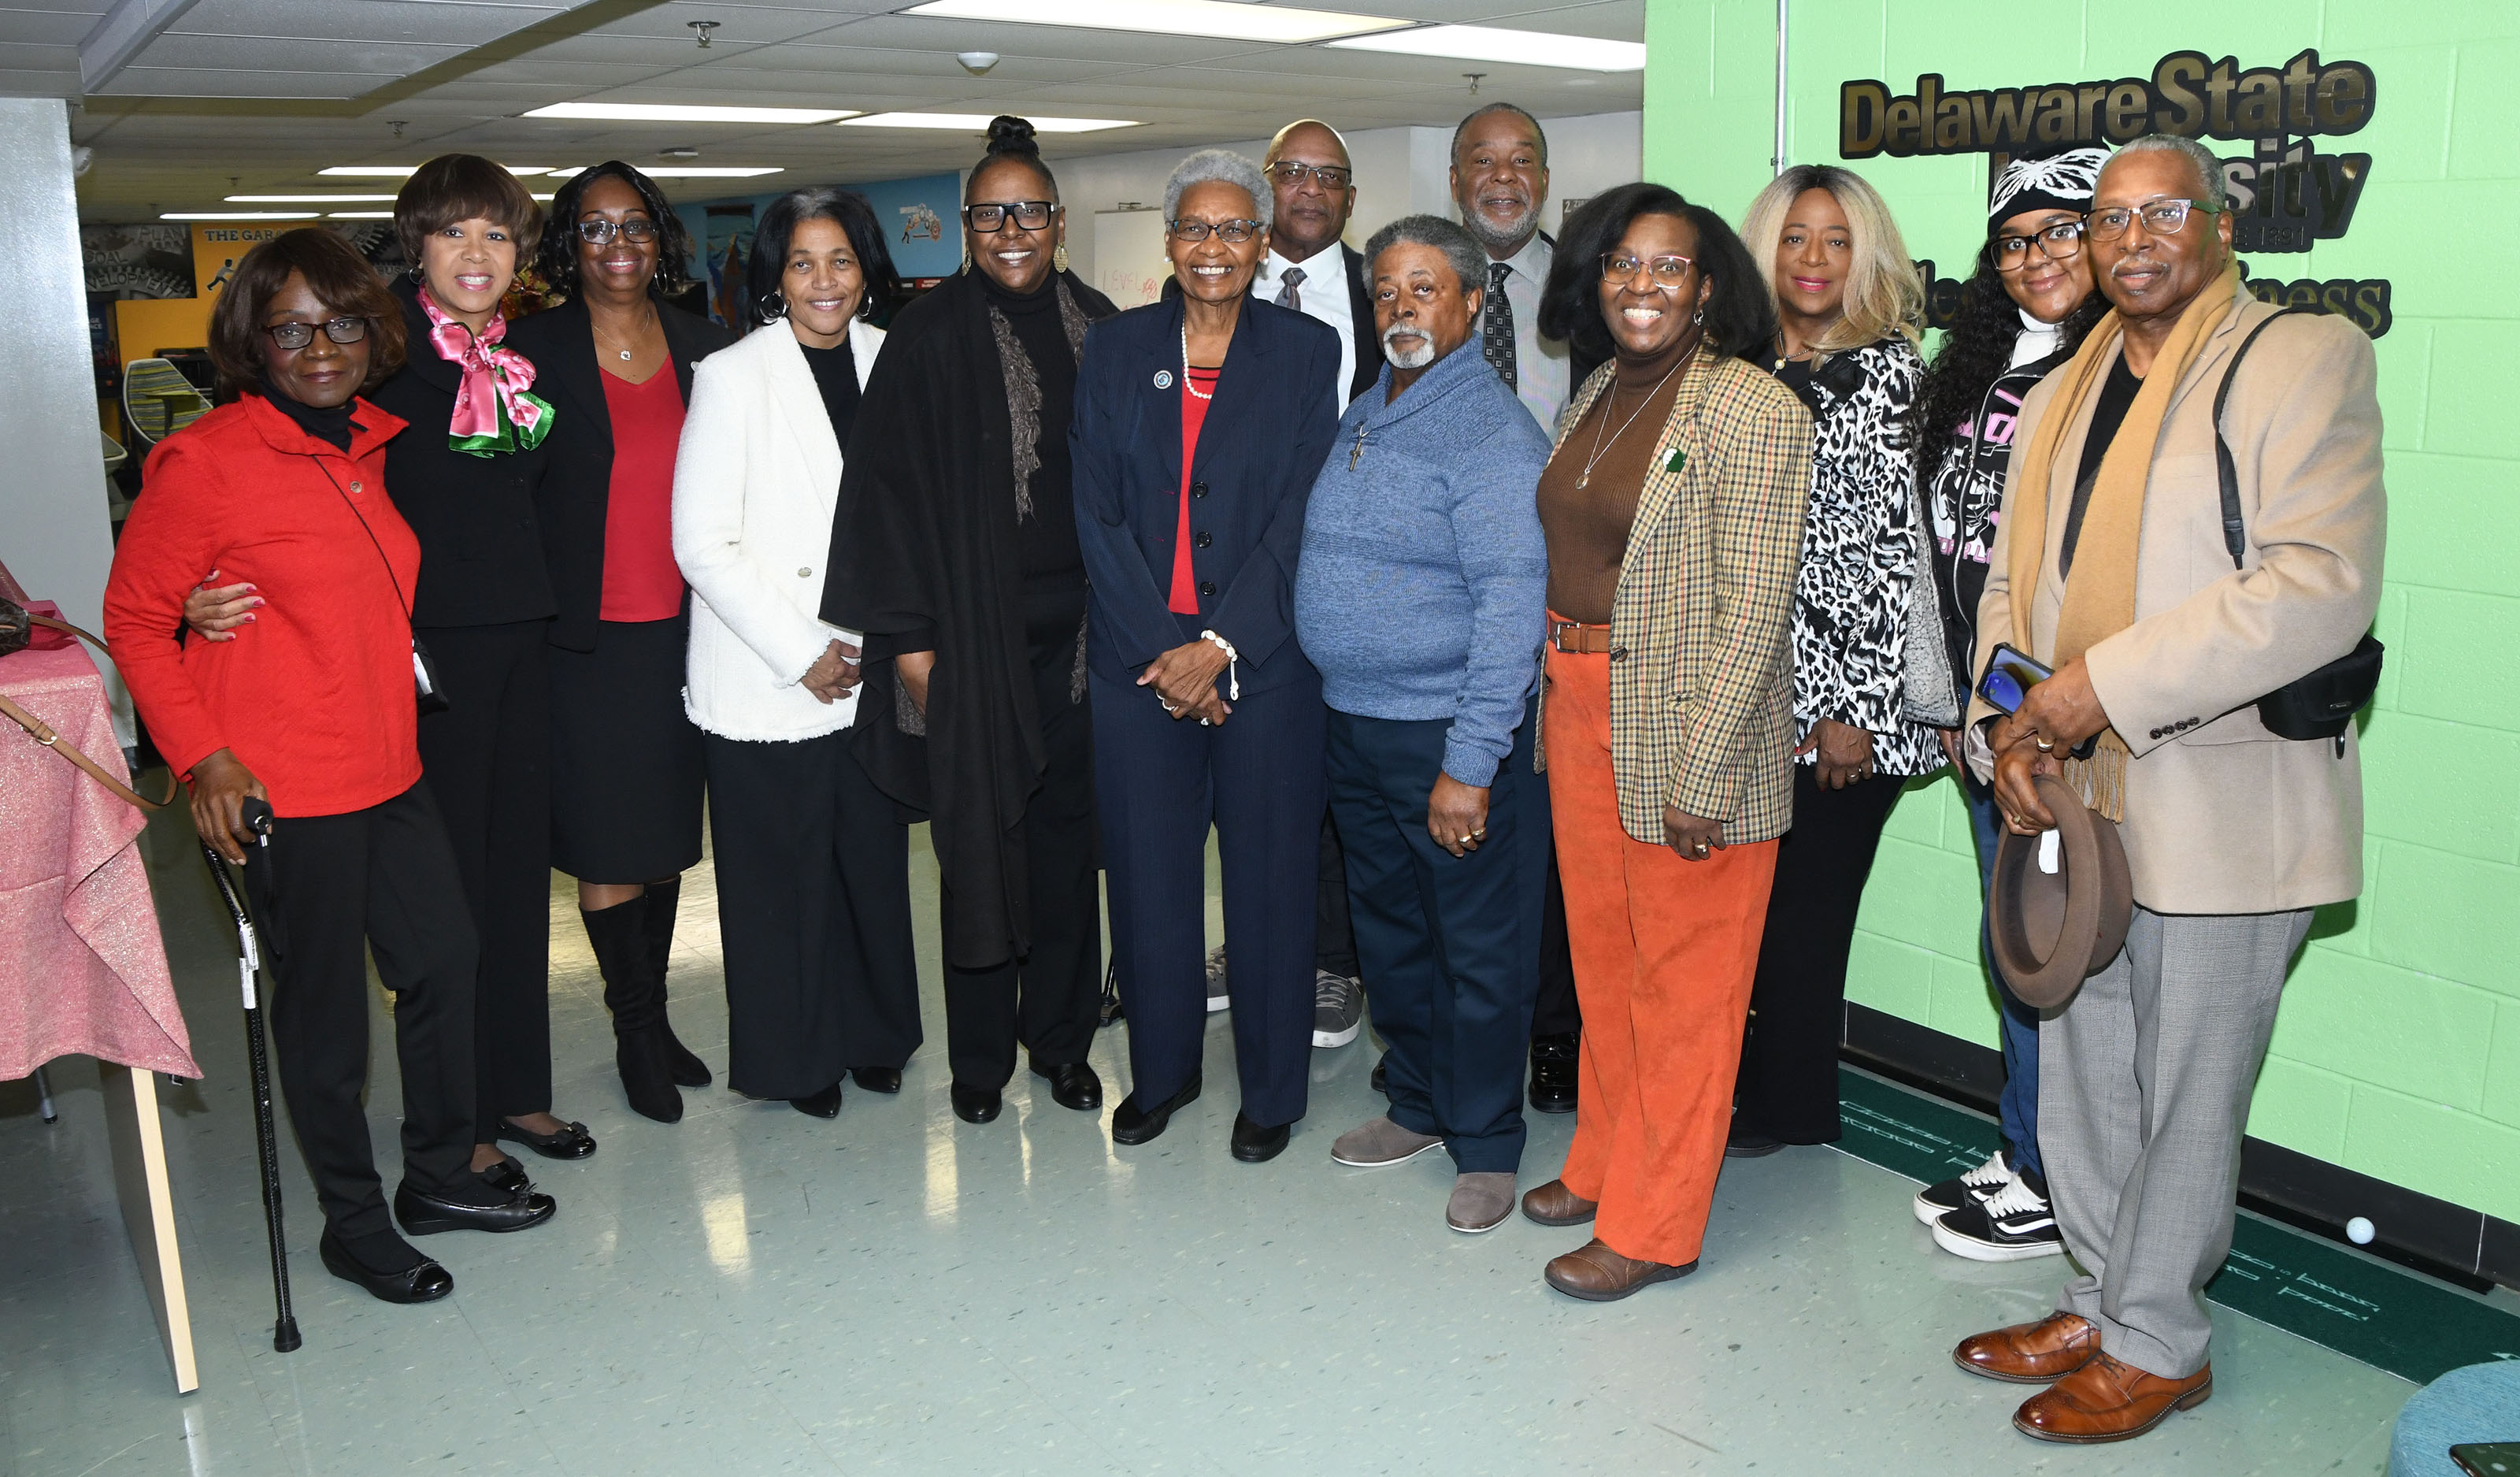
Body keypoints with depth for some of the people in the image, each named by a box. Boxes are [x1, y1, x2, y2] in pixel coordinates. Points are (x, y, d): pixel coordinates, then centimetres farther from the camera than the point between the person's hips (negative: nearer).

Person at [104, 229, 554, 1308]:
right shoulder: (205, 460, -12)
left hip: (387, 766, 7)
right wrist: (201, 754, -13)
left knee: (446, 958, 14)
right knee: (323, 1007, 6)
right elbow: (135, 619, -6)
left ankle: (438, 1178, 33)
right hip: (280, 788, -7)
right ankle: (353, 1221, 24)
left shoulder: (373, 445, 8)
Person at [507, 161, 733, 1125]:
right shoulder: (537, 350, -3)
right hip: (588, 638, -3)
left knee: (666, 838, 13)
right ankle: (638, 1029, 19)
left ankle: (651, 1017, 27)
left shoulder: (704, 349, 7)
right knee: (609, 847, 3)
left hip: (682, 629, 4)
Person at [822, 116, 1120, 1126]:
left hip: (1077, 625, 3)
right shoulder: (931, 334, -3)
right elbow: (889, 482, -6)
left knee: (1067, 828, 10)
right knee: (979, 835, 4)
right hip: (972, 634, -3)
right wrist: (907, 632, -11)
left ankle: (1061, 1035, 24)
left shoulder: (1098, 327, 8)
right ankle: (980, 1053, 19)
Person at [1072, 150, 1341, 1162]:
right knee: (1146, 873, 10)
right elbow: (1097, 511, 1)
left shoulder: (1307, 352, 1)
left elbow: (1299, 517, -5)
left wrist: (1219, 646, -13)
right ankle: (1161, 1070, 30)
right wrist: (1164, 649, -9)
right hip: (1137, 660, 2)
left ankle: (1270, 1089, 23)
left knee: (1270, 878, 6)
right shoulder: (1115, 349, 6)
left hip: (1263, 660, -2)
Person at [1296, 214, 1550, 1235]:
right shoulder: (1360, 417, 12)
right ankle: (1417, 1107, 37)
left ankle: (1485, 1145, 21)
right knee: (1389, 929, 19)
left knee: (1478, 948, 5)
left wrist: (1471, 764, -24)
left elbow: (1512, 603, -20)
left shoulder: (1493, 432, -14)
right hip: (1354, 722, 8)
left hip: (1449, 732, -8)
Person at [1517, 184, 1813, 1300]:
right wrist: (1558, 701, 11)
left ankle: (1655, 1226, 19)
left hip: (1689, 728, -7)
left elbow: (1753, 609, -18)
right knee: (1601, 956, 18)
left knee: (1683, 979, 5)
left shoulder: (1753, 412, -14)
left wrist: (1702, 777, -20)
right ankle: (1605, 1163, 37)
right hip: (1579, 709, 7)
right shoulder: (1595, 398, 10)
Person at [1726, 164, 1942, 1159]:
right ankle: (1737, 1088, 24)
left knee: (1803, 907, 3)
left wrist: (1863, 705, -13)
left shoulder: (1894, 376, -4)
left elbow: (1905, 552, -9)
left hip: (1836, 698, -4)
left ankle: (1788, 1108, 21)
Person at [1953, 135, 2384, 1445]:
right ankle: (2104, 1302, 33)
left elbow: (2322, 585, -19)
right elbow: (2012, 583, 17)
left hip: (2221, 808, -6)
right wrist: (2005, 728, -1)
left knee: (2187, 1092, 6)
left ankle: (2156, 1342, 23)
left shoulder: (2306, 360, -6)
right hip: (2071, 799, 7)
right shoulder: (2059, 398, 16)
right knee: (2081, 1078, 16)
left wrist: (2105, 683, -22)